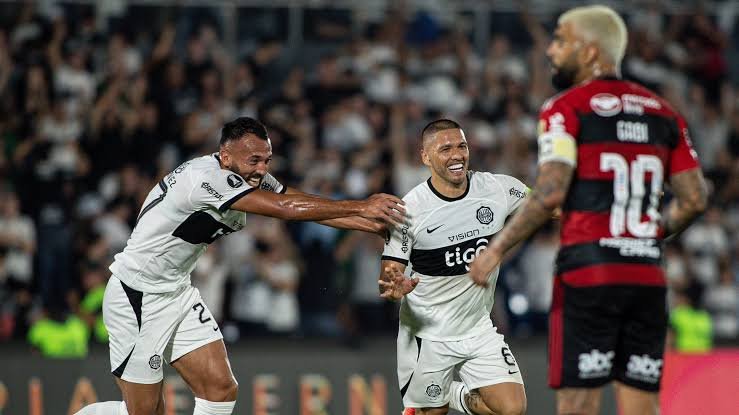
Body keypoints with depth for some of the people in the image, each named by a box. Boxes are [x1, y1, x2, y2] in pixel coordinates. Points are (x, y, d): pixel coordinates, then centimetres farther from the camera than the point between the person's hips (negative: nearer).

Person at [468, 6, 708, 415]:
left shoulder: (567, 109, -3)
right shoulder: (663, 113, 14)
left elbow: (550, 193, -14)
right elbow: (694, 198, 11)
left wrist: (497, 248, -6)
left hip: (587, 274, -5)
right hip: (647, 276, 5)